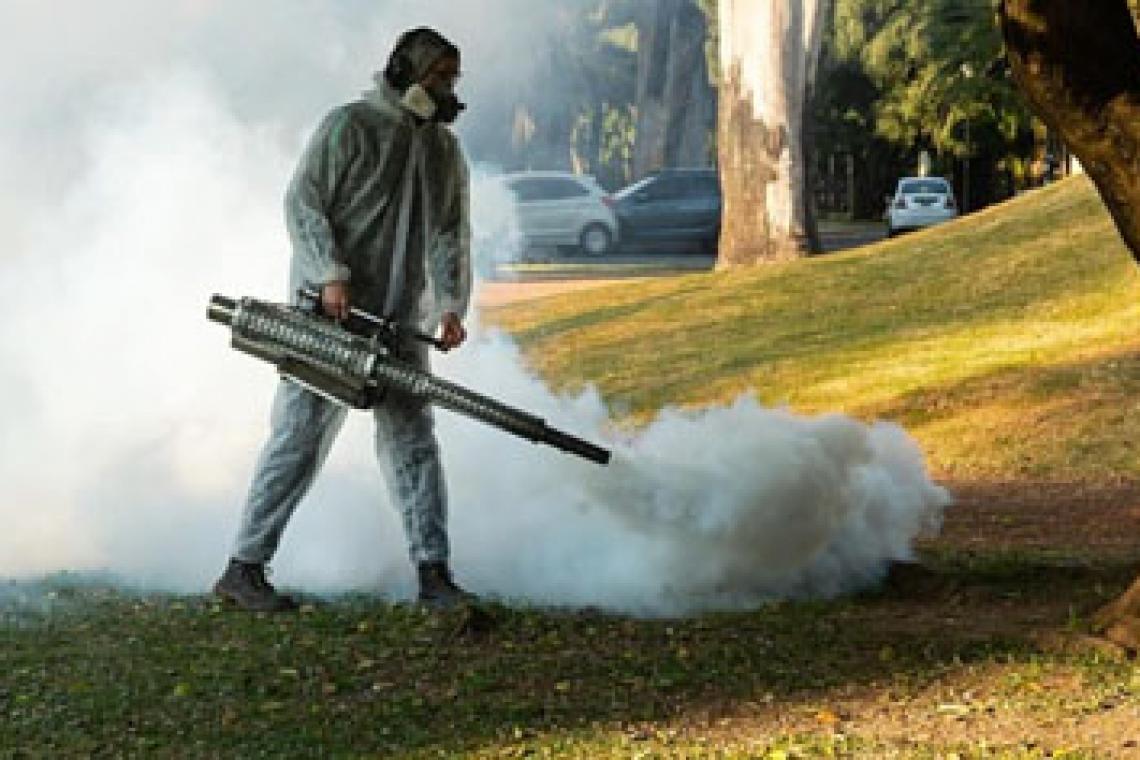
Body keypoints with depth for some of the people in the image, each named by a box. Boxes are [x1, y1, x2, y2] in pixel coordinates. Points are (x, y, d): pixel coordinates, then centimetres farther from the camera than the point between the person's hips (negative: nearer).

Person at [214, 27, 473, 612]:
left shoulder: (446, 151, 13)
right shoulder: (349, 126, -6)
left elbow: (450, 235, 10)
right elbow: (302, 203, -11)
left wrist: (451, 306, -4)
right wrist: (331, 275, -22)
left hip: (401, 322, 6)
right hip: (330, 315, -6)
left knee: (413, 442, 2)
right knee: (299, 439, -4)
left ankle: (433, 573, 4)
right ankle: (243, 569, 2)